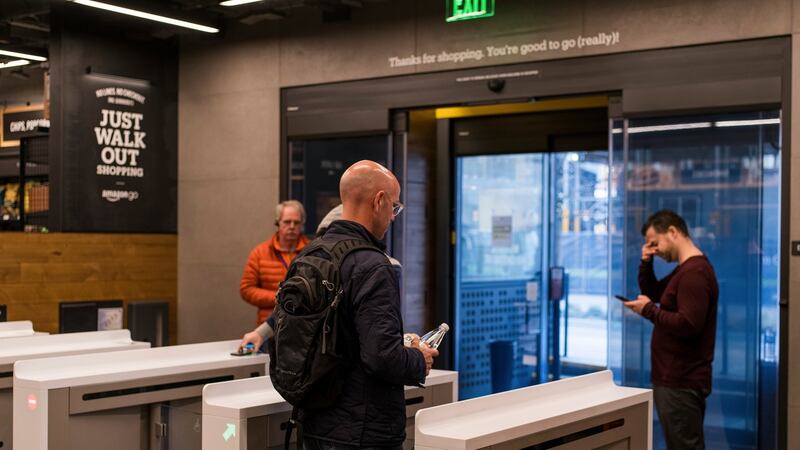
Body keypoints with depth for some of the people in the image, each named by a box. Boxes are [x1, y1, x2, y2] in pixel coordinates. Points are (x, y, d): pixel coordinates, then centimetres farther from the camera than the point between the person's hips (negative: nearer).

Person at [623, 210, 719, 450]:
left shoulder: (694, 272, -19)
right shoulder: (686, 269, 14)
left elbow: (688, 325, -27)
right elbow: (653, 293, 23)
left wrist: (648, 310, -17)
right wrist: (646, 263, 7)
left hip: (680, 383, -10)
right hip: (677, 379, 10)